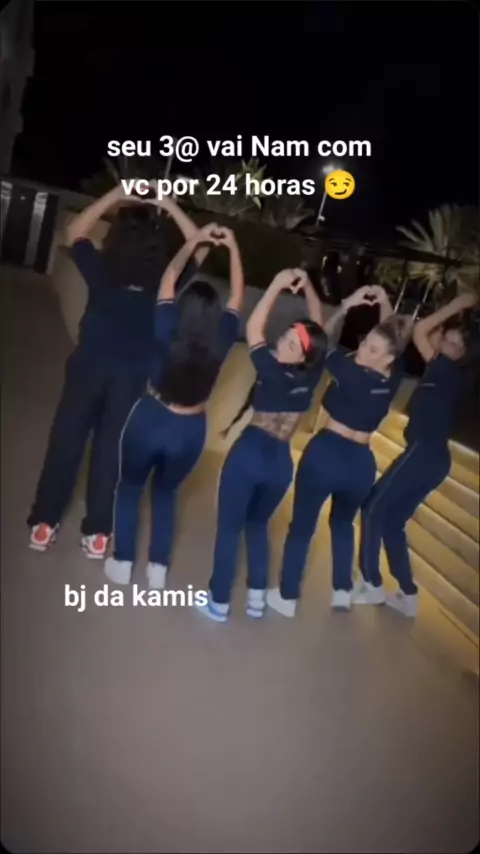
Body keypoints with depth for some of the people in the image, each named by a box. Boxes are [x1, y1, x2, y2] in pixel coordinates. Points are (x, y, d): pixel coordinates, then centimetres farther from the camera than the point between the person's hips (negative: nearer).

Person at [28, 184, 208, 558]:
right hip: (133, 375, 1)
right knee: (110, 449, 10)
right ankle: (97, 531, 17)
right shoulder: (166, 282, -11)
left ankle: (45, 521, 18)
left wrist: (115, 197, 3)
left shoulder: (101, 271, -11)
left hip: (89, 365, 0)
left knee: (66, 442, 11)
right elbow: (200, 248, 5)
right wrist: (170, 208, -1)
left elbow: (75, 232, 7)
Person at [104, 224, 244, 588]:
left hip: (150, 419, -2)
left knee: (130, 486, 20)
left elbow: (168, 279, -3)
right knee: (166, 491, 23)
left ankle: (122, 563, 22)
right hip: (190, 430, 2)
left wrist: (195, 241, 2)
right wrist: (233, 248, 2)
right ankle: (159, 568, 23)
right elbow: (237, 296, 0)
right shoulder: (222, 339, -14)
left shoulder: (168, 330, -17)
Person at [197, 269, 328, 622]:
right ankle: (257, 597, 26)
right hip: (281, 461, 5)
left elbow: (253, 328, -13)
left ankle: (219, 603, 18)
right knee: (258, 523, 24)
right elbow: (318, 326, 5)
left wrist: (278, 285, -12)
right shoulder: (311, 376, -4)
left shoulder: (273, 373, -17)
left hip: (249, 454, -5)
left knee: (229, 526, 9)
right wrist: (307, 286, -1)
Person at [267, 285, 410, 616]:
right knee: (343, 523, 29)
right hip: (361, 463, 5)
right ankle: (343, 592, 34)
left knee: (302, 526, 12)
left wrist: (346, 307, -11)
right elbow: (391, 335, 11)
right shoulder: (393, 378, -5)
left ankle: (287, 597, 22)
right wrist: (385, 305, -2)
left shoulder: (351, 374, -21)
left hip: (326, 453, -5)